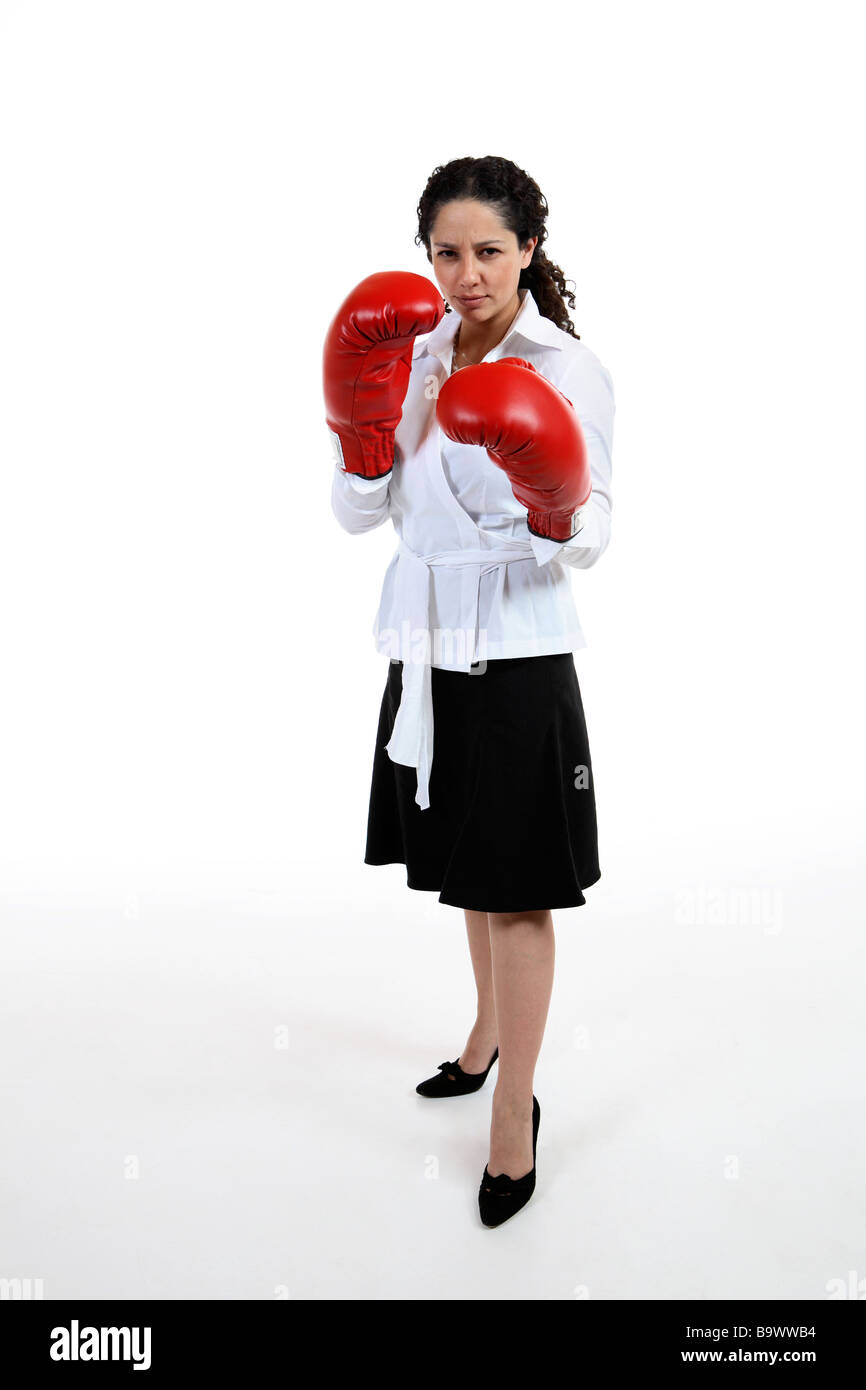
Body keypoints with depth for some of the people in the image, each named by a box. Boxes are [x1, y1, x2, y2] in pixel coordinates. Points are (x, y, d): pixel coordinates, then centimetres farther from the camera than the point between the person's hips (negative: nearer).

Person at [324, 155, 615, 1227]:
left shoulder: (569, 369, -7)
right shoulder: (412, 353, 7)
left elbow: (592, 536, -9)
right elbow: (357, 513, 4)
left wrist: (558, 513, -31)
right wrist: (363, 428, -14)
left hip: (518, 658, -5)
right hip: (426, 652, 6)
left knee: (515, 888, 3)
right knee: (468, 873, 20)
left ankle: (514, 1112, 19)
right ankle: (489, 1034, 44)